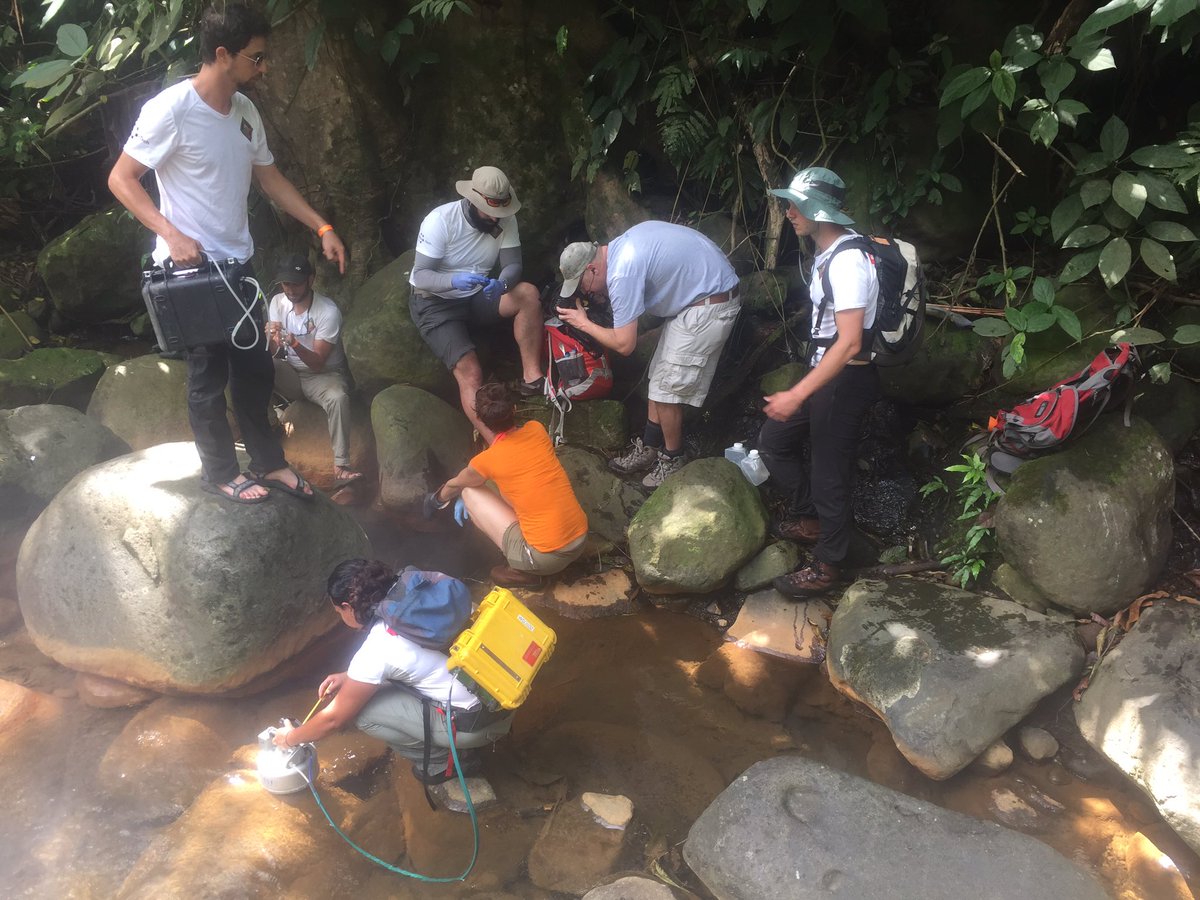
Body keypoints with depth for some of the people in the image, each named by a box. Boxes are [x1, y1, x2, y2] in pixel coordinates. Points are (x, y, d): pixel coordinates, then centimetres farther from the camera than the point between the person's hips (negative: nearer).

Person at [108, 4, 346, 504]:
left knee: (255, 368, 14)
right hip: (191, 269, -7)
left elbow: (270, 178, 16)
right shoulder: (170, 110, -17)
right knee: (209, 376, 4)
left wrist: (322, 228, 8)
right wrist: (171, 234, -26)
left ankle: (268, 462, 28)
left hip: (237, 264, 7)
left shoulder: (245, 111, 6)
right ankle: (220, 473, 20)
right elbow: (121, 180, -14)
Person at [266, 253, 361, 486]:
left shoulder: (328, 311, -20)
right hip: (289, 373, 4)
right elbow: (270, 354, -6)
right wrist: (272, 340, -30)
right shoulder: (277, 302, -4)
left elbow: (317, 363, -21)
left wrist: (295, 344, -39)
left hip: (324, 375, -4)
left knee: (338, 397, -37)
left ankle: (340, 467, -37)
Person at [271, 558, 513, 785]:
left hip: (477, 723, -8)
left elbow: (334, 719, -2)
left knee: (362, 709, -1)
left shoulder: (376, 650, -16)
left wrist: (290, 738, 16)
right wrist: (348, 676, 23)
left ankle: (441, 763, 9)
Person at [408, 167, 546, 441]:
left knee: (528, 294, -23)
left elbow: (512, 265, -9)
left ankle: (532, 377, -16)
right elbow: (420, 276, -22)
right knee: (470, 372, -24)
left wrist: (501, 283, -34)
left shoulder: (505, 220, -8)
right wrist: (454, 280, -43)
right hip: (435, 303, -4)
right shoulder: (440, 220, -21)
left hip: (476, 297, 5)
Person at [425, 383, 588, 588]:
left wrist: (436, 499, 39)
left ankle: (522, 570, 6)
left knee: (469, 493, 10)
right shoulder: (537, 429, 3)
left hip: (546, 558, -6)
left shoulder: (485, 460, -8)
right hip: (581, 539, 6)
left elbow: (454, 486, 16)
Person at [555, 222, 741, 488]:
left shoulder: (622, 273, -25)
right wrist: (608, 295, 4)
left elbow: (624, 344, -22)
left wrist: (583, 323, -7)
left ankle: (672, 461, 15)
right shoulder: (620, 248, 3)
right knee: (660, 377, 15)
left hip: (709, 308, -10)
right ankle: (648, 449, 27)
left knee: (667, 388, -3)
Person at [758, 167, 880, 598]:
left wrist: (796, 396, -31)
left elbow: (849, 343, -29)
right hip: (825, 372, 10)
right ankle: (809, 518, 35)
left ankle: (826, 566, 20)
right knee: (773, 440, 16)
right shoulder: (830, 252, 7)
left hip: (845, 380, -10)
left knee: (829, 472, 3)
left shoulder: (848, 261, -23)